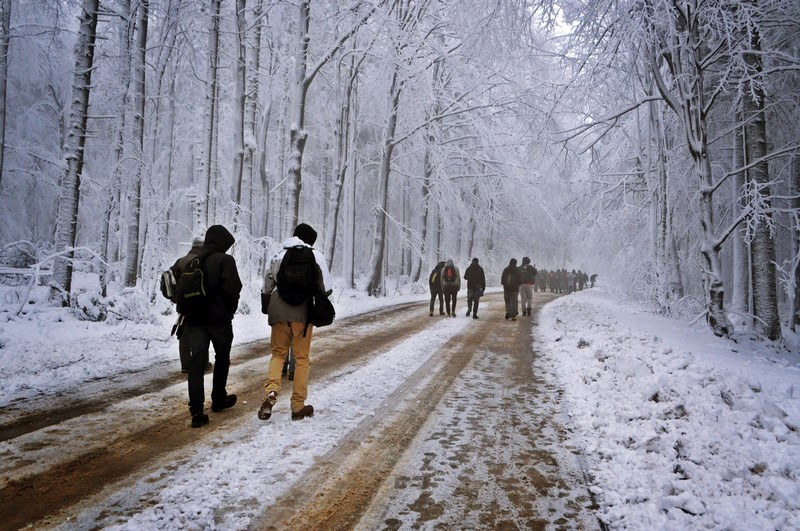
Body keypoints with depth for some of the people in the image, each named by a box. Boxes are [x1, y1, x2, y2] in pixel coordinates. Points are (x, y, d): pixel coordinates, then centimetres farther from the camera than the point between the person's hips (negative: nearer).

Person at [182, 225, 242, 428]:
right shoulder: (225, 260, -8)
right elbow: (232, 288, -17)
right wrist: (231, 309, -1)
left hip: (194, 318, 4)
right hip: (219, 317, -4)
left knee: (196, 362, 0)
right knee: (222, 358, 16)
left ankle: (196, 411, -8)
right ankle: (218, 399, 29)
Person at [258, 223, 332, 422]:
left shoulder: (279, 255, 12)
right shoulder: (315, 255, -1)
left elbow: (267, 284, 17)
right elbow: (324, 286, -6)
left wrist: (268, 306, 27)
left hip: (279, 311, 3)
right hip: (303, 311, -3)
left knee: (278, 353, 12)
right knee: (301, 357, 6)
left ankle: (271, 391, -14)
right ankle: (299, 406, 9)